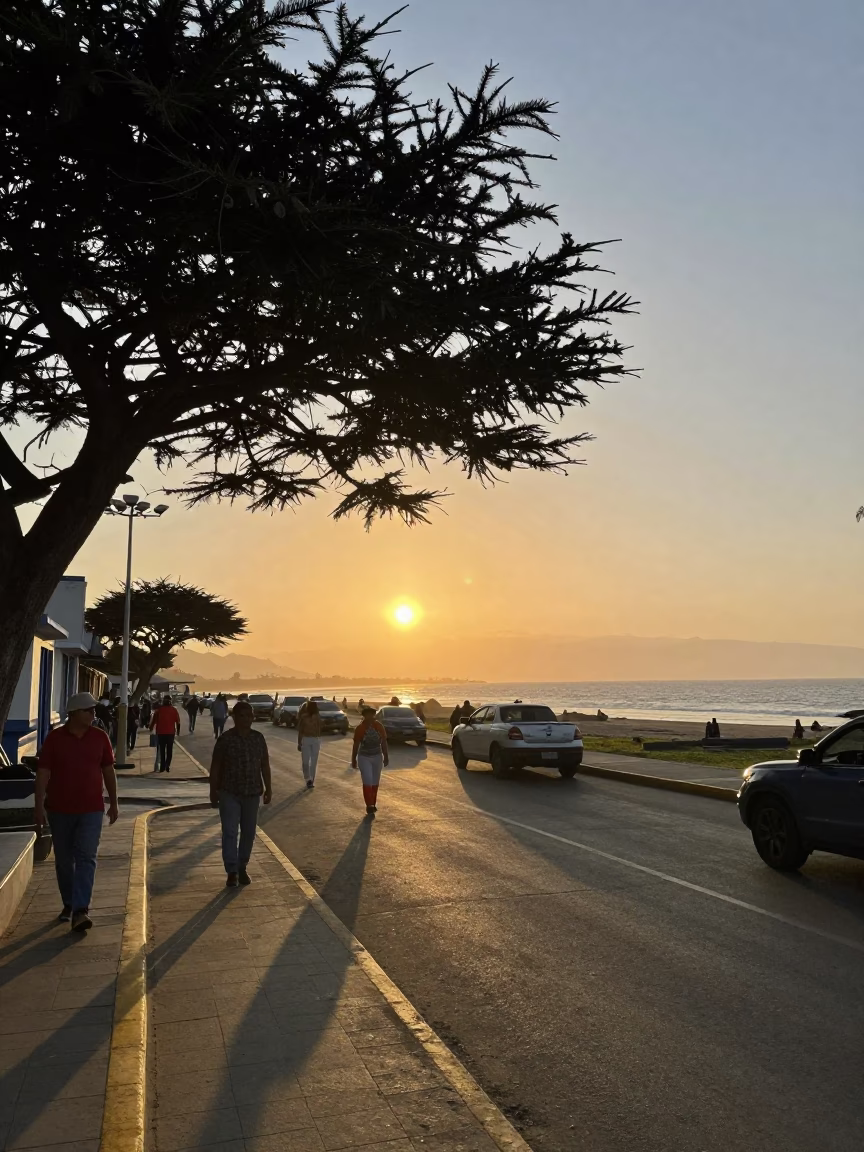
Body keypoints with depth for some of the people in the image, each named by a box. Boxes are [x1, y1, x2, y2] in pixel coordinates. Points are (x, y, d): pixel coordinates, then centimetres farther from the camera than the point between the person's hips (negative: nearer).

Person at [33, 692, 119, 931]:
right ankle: (68, 904, 29)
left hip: (91, 810, 0)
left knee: (86, 859, -9)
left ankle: (80, 911, -11)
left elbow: (108, 771, 7)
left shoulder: (100, 737, 0)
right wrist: (39, 806, -10)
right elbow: (43, 773, -5)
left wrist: (113, 803, 10)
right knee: (64, 860, 12)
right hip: (60, 810, 0)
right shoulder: (55, 738, -5)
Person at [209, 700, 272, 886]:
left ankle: (242, 868, 24)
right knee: (230, 832, -5)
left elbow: (265, 765, 6)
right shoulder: (225, 739, -8)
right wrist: (213, 790, -5)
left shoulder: (258, 738, 1)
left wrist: (268, 788, 5)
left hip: (252, 793, 3)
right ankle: (231, 872, 1)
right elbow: (215, 766, -4)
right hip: (229, 793, -3)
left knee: (248, 833, 10)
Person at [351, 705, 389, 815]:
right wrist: (353, 760, -2)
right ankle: (369, 806, -4)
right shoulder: (360, 728, -14)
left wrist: (386, 757, 2)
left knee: (375, 783, 13)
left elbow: (384, 742, 0)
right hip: (364, 758, -3)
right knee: (367, 782, -10)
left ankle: (373, 804, 28)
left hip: (377, 757, 3)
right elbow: (356, 745, -7)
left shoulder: (379, 727, -6)